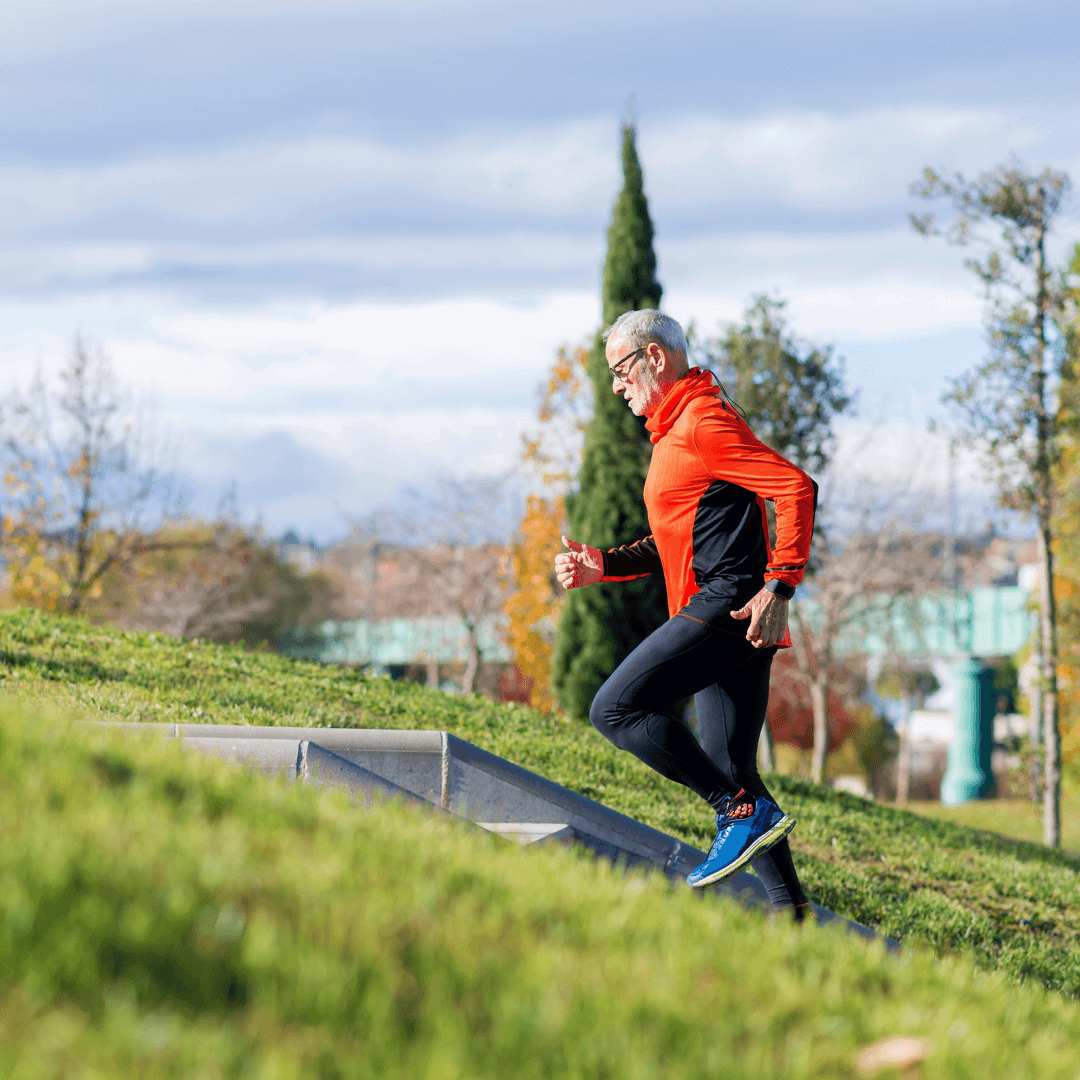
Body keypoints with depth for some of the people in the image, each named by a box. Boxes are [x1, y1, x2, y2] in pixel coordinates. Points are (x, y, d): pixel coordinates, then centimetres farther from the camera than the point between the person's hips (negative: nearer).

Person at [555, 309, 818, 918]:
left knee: (617, 708, -14)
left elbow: (797, 488, -17)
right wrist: (602, 566, 14)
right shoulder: (676, 431, 24)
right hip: (727, 621, 10)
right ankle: (791, 912, 5)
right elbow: (677, 545, 29)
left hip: (725, 606, -10)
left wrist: (779, 588, -23)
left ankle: (745, 813, -16)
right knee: (732, 770, 8)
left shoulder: (705, 421, -8)